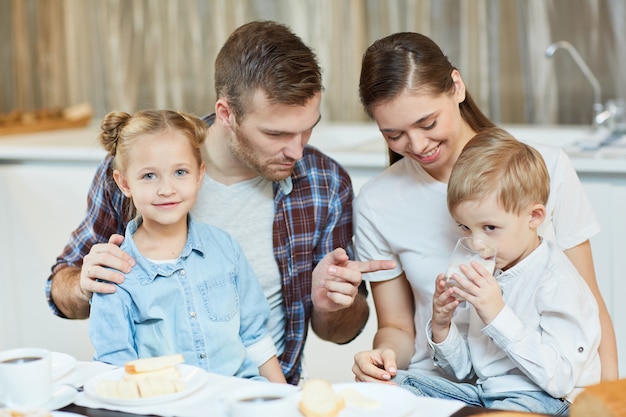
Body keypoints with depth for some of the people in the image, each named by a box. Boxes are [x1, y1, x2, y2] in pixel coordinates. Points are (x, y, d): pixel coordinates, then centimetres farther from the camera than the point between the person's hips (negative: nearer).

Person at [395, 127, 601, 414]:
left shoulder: (558, 283, -13)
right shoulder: (480, 275, 9)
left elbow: (560, 379, -23)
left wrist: (497, 314, -26)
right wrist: (441, 327, -7)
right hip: (481, 392, 6)